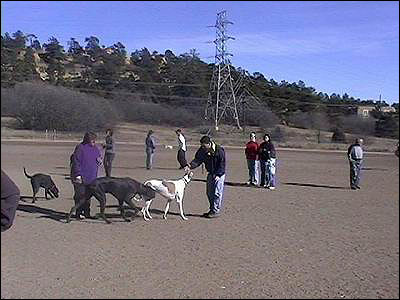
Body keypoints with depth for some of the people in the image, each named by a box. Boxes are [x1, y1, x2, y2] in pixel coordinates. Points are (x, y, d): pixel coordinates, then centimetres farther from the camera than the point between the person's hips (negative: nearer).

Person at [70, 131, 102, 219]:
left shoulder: (96, 148, 10)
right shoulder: (80, 148, -11)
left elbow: (99, 157, 24)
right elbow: (76, 162, -13)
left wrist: (99, 160, -2)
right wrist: (78, 174, -17)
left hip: (91, 177, 7)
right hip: (80, 177, -7)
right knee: (80, 195, -2)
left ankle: (87, 213, 22)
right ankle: (78, 213, 8)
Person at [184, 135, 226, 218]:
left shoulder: (219, 150, -22)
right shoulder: (202, 150, -6)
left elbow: (222, 164, -17)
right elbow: (197, 160, -6)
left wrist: (218, 174, -21)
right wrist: (190, 166, -24)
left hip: (219, 174, -7)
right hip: (210, 173, 7)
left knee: (217, 193, -6)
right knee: (209, 193, 11)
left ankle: (216, 211, 2)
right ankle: (212, 209, 23)